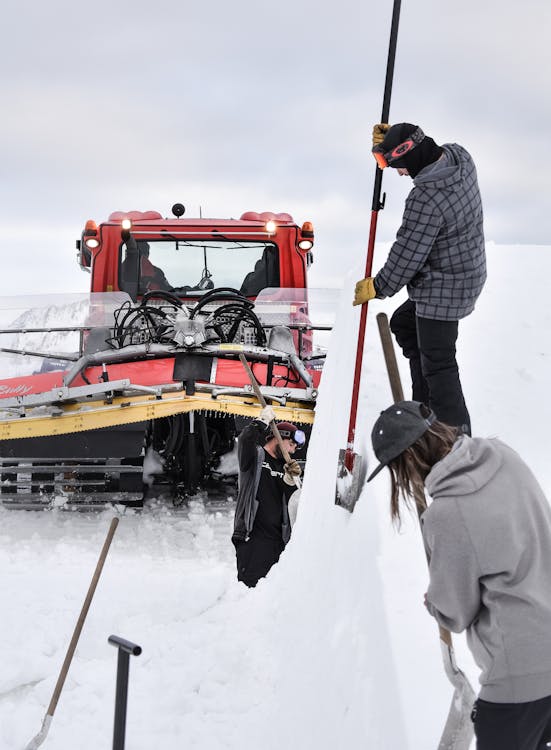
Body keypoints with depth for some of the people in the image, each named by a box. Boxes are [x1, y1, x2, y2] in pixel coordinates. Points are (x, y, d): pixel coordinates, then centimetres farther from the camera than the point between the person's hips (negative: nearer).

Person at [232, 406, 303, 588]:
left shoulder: (283, 467, 21)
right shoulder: (255, 456, 3)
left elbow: (290, 502, 11)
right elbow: (245, 440, -21)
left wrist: (290, 479, -6)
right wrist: (262, 421, -9)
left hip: (278, 539, 6)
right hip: (253, 536, -6)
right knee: (250, 586, -14)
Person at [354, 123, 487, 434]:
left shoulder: (425, 199, -30)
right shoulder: (459, 156, -4)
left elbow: (407, 253, -21)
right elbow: (427, 155, 20)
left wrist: (377, 287, -5)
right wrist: (392, 139, 5)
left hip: (442, 289, -11)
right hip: (466, 272, 11)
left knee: (438, 364, 0)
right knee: (404, 324, 26)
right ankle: (425, 405, 33)